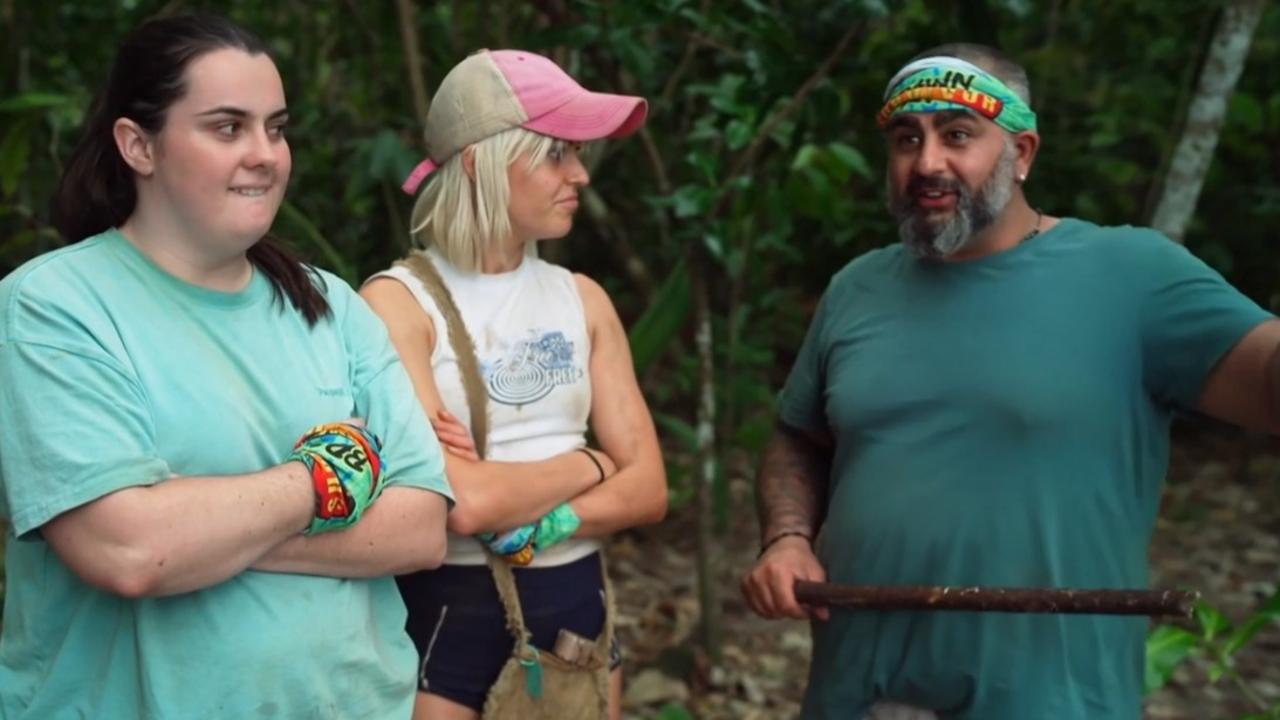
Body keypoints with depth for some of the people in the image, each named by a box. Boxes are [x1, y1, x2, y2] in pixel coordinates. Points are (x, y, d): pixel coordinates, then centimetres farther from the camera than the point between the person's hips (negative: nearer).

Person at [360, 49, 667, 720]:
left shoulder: (582, 299, 5)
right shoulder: (397, 303, -12)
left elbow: (647, 488, 0)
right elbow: (461, 503, -23)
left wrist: (538, 516, -17)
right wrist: (586, 465, -8)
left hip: (576, 604, 5)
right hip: (448, 612, -5)